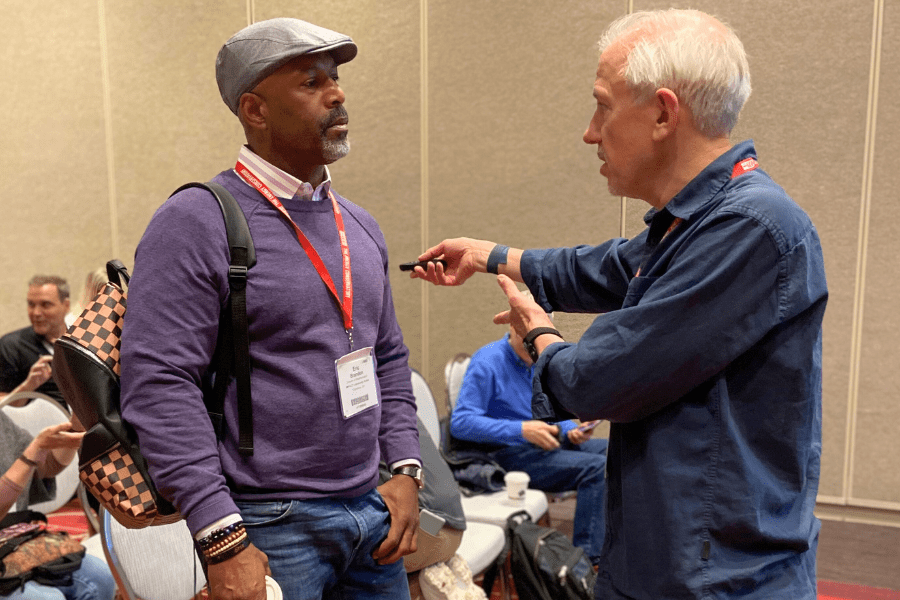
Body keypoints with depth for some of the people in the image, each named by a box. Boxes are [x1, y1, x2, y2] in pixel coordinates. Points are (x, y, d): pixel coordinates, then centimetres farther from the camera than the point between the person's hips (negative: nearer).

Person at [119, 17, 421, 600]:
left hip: (372, 510, 7)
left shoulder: (360, 226, 9)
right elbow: (158, 383, -17)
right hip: (269, 526, -6)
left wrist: (406, 470, 5)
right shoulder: (195, 224, -12)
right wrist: (224, 541, -20)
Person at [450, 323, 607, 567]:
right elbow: (460, 423, -21)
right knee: (597, 468, -22)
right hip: (506, 455, -9)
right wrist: (522, 430, -26)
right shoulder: (487, 362, -12)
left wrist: (571, 431, -2)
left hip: (540, 445, 9)